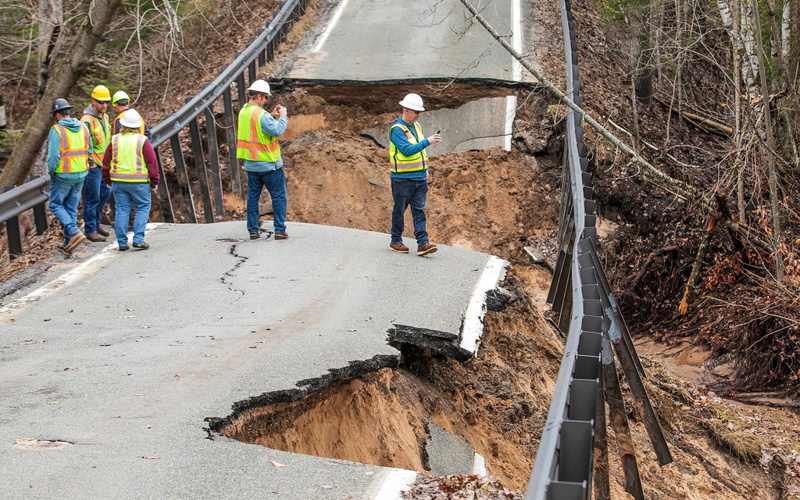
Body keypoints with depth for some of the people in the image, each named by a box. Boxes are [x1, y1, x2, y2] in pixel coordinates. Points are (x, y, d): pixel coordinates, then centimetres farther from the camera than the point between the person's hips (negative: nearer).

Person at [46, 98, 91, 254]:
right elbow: (89, 150, 8)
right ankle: (68, 243, 16)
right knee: (72, 207, 13)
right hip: (80, 175, 6)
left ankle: (74, 232, -9)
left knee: (55, 205, 9)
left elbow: (53, 156, -18)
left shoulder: (56, 130, -14)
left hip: (62, 176, -6)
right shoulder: (83, 127, 5)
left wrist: (51, 172, -3)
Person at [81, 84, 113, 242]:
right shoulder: (87, 120, -18)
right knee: (92, 198, -3)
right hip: (92, 165, -9)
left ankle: (95, 223, 32)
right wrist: (90, 162, -19)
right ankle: (90, 230, 6)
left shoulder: (104, 117, 10)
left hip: (104, 163, 9)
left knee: (105, 193, 16)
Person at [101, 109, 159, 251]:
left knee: (122, 210, 8)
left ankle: (122, 242, 9)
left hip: (118, 181, 3)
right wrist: (154, 181, 3)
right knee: (142, 209, 7)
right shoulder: (142, 141, -5)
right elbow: (152, 162, -6)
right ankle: (138, 239, -3)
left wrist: (107, 180, 20)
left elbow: (106, 162, 9)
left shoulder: (115, 140, 5)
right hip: (139, 181, -3)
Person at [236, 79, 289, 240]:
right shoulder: (261, 115, -20)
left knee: (253, 196, 13)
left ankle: (253, 230, 15)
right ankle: (280, 230, 1)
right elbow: (276, 131, -30)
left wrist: (273, 115, 12)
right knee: (278, 196, 2)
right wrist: (283, 117, -15)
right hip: (269, 164, -7)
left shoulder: (243, 112, 6)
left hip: (251, 164, 7)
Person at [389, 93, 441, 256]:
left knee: (419, 210, 0)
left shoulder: (416, 126, 12)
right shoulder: (397, 129, -14)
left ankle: (422, 243, -5)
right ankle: (396, 241, 18)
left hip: (420, 177, 7)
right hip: (402, 178, -7)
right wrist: (427, 141, -28)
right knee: (399, 210, 4)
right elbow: (407, 150, -26)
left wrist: (425, 169, 18)